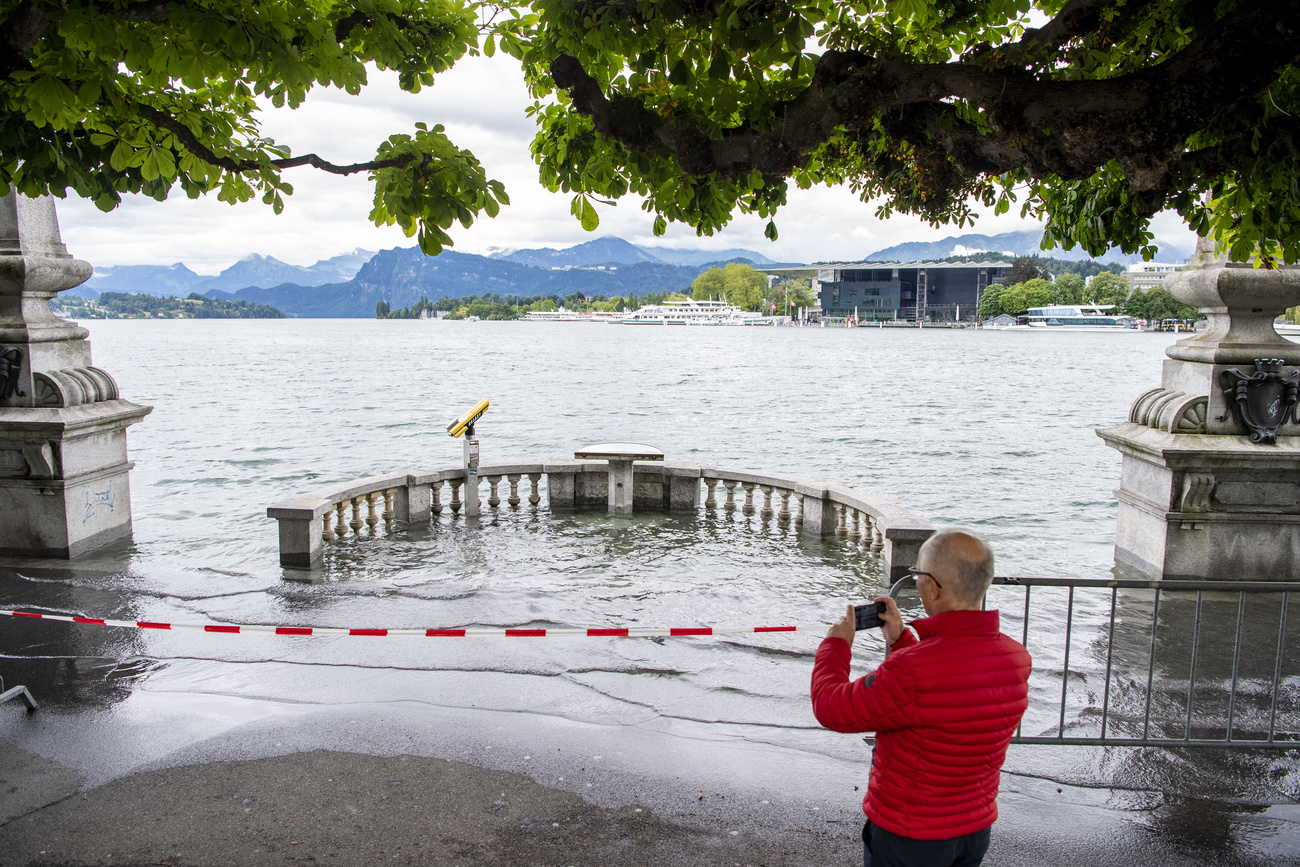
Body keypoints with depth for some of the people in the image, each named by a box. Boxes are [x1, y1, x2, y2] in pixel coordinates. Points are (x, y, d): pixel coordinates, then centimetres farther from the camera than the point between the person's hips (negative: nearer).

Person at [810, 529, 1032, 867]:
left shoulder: (911, 673, -34)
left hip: (908, 839, -6)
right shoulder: (1016, 657, -10)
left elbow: (831, 709, -20)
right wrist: (900, 639, 12)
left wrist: (836, 644, -5)